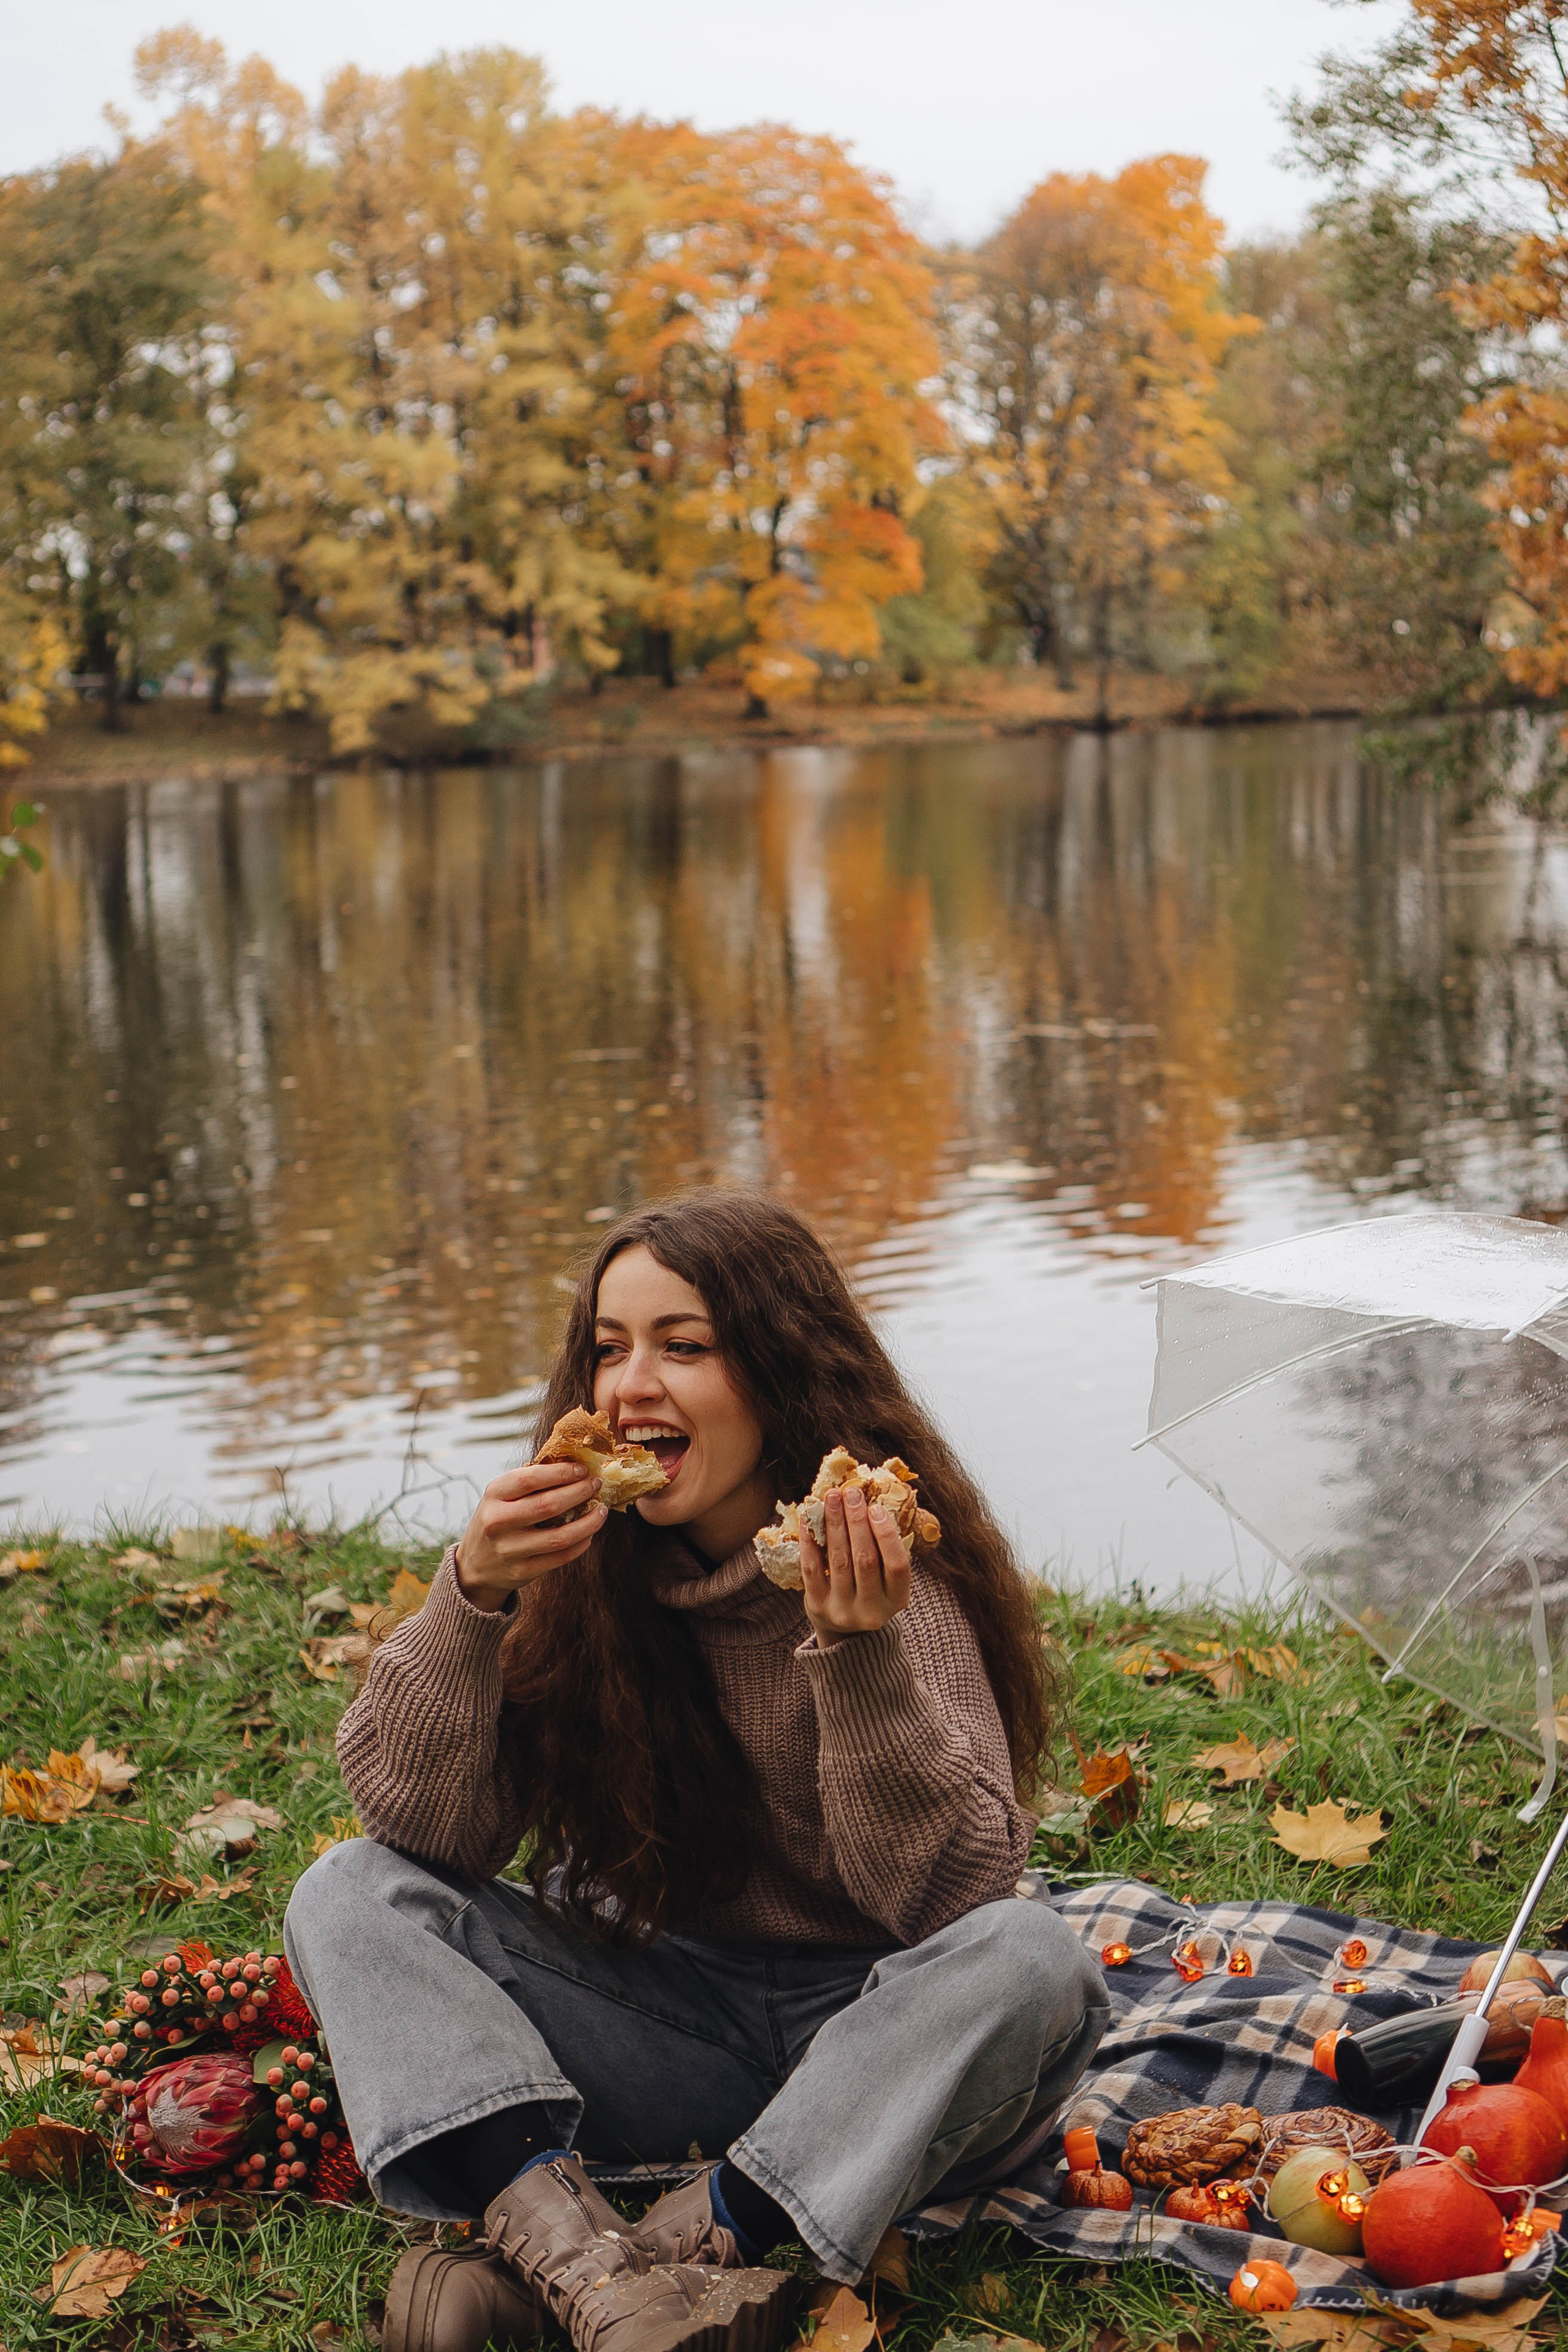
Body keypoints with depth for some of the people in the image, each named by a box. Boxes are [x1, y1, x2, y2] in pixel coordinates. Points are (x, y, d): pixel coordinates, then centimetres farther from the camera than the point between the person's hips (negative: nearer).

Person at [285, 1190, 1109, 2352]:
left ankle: (687, 2237, -30)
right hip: (657, 2017, 3)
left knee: (1030, 1957, -33)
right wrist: (472, 1596, -24)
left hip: (864, 2031, -3)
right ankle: (576, 2252, -35)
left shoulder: (897, 1568, -14)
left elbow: (947, 1896, -21)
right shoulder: (579, 1564, -4)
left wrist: (860, 1651, -36)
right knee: (348, 1895, -14)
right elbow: (426, 1832, -9)